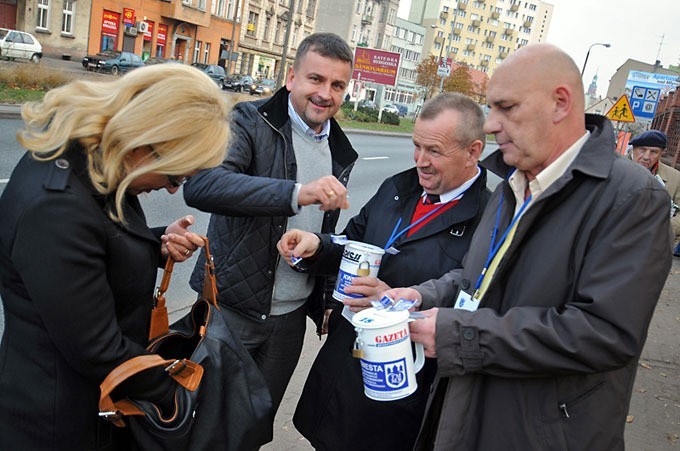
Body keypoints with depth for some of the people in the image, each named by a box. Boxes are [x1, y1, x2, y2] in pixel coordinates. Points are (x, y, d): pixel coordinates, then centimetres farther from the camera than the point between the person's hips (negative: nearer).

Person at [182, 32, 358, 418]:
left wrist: (325, 299, 12)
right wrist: (297, 193, -40)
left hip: (291, 316, 5)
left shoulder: (342, 154, 6)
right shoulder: (251, 122, -11)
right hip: (232, 308, -4)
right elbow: (200, 184, -31)